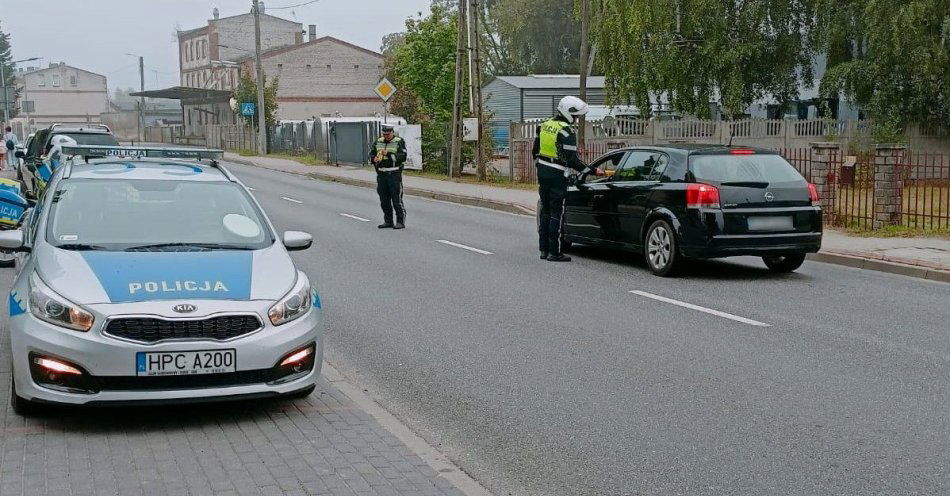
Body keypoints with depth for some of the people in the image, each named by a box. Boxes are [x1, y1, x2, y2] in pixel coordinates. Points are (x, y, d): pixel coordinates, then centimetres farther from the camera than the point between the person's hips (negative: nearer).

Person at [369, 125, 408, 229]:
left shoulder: (399, 142, -2)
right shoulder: (378, 142, 14)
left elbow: (403, 156, -13)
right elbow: (371, 154, 16)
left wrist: (389, 154, -21)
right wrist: (374, 159, -7)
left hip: (394, 174, -6)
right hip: (381, 174, 6)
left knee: (396, 199, -6)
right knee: (384, 199, 9)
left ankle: (400, 221, 0)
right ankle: (388, 221, 18)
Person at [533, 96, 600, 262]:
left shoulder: (545, 125, 9)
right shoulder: (567, 132, -16)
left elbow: (535, 151, 16)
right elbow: (572, 160, -19)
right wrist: (592, 171, -12)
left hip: (543, 172, 8)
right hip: (558, 175, -8)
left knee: (545, 211, 14)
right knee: (557, 213, -2)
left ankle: (544, 249, 18)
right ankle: (554, 252, 0)